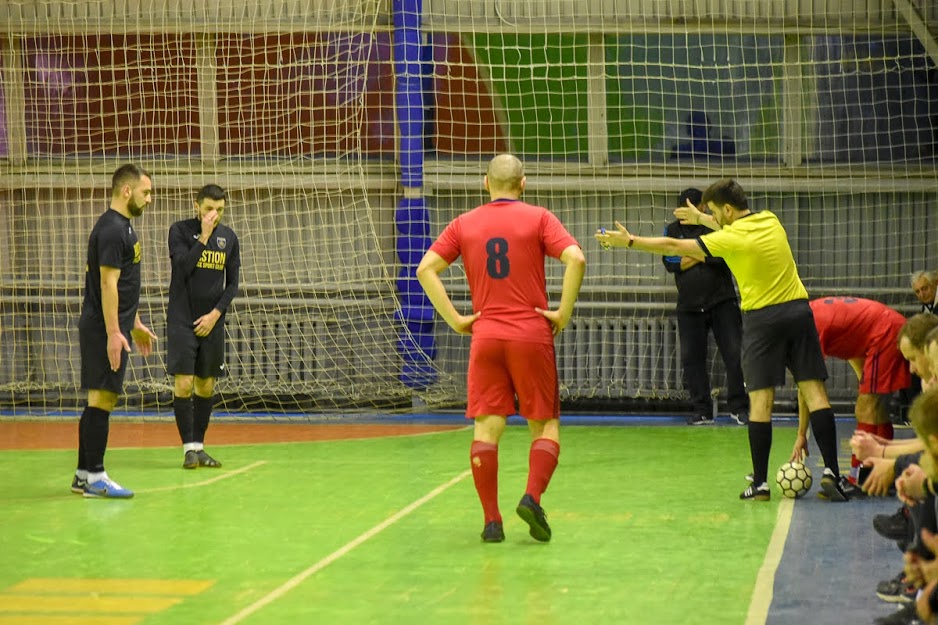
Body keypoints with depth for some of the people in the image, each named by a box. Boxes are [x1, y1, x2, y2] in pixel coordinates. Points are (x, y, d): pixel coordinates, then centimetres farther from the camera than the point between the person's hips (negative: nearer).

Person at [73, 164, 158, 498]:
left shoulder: (123, 227, 17)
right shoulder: (112, 229, -15)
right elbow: (108, 283, -20)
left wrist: (136, 325, 26)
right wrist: (113, 332, -23)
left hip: (113, 328, 10)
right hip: (104, 329, -10)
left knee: (100, 400, 11)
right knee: (102, 399, -8)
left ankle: (84, 474, 16)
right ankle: (94, 477, -7)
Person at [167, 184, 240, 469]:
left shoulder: (229, 237, 8)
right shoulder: (180, 230, -3)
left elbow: (232, 283, 9)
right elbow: (183, 266, -16)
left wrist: (216, 313, -3)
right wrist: (204, 236, -18)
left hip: (212, 323, 4)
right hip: (182, 320, -4)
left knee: (206, 386, 6)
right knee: (183, 384, -9)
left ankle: (199, 446, 14)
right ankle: (189, 448, -4)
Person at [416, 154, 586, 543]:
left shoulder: (464, 224, 8)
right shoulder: (538, 219, 0)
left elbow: (425, 269, 2)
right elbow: (575, 259, -14)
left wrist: (454, 319, 3)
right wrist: (563, 313, -6)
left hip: (485, 336, 2)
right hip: (532, 335, -2)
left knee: (486, 428, 3)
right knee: (544, 425, 8)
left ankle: (492, 520, -2)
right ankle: (532, 498, -13)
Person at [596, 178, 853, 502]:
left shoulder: (730, 239, -10)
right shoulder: (770, 221, 7)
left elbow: (673, 246, -6)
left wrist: (629, 241, 2)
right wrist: (702, 219, 38)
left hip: (762, 317, -5)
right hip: (798, 309, 5)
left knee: (760, 399, 0)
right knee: (814, 390, 0)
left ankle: (760, 483, 1)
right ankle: (831, 472, -8)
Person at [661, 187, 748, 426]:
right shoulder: (673, 230, 8)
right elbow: (670, 262, -4)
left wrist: (695, 254, -12)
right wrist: (705, 256, -12)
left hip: (722, 301, -2)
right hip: (689, 307, 2)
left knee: (734, 354, -5)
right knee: (692, 359, 1)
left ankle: (739, 407, 3)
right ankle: (702, 412, 8)